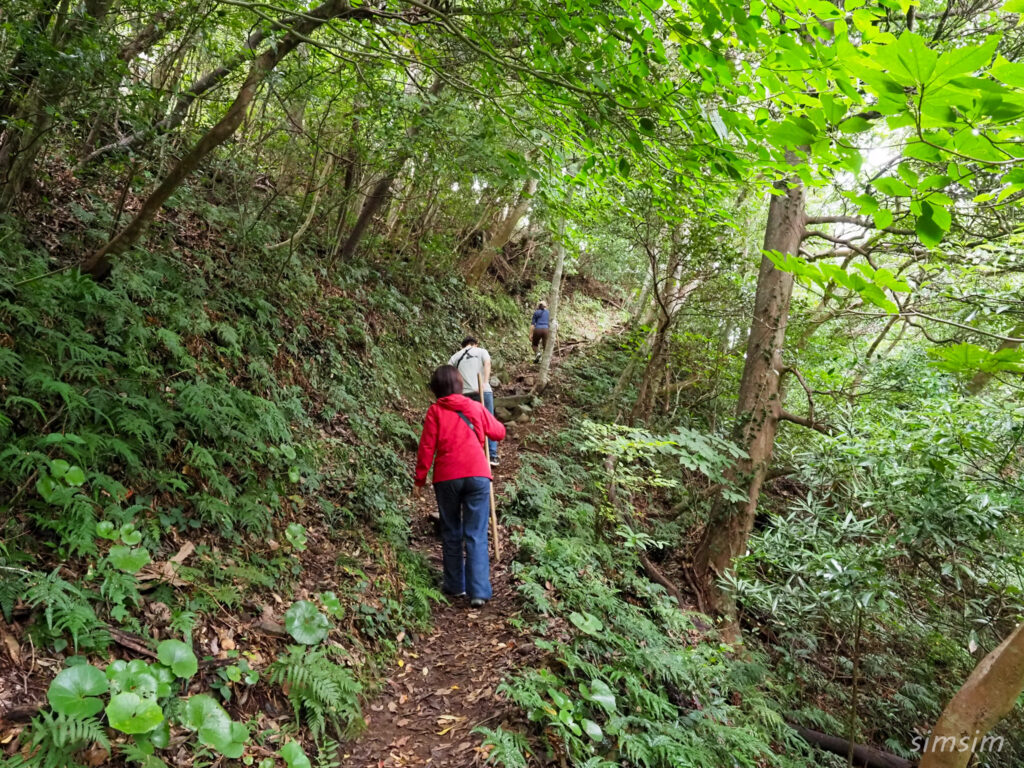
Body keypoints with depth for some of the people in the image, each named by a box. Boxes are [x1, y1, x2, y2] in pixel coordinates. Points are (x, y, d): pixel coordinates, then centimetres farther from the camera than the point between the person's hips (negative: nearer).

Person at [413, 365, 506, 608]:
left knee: (451, 533, 15)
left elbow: (426, 448, -2)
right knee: (476, 535, 2)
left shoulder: (435, 411, 1)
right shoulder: (476, 408, 7)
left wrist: (420, 480, 5)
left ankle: (455, 585, 23)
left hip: (447, 478, 0)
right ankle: (479, 591, -3)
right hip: (477, 475, 1)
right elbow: (500, 433, 19)